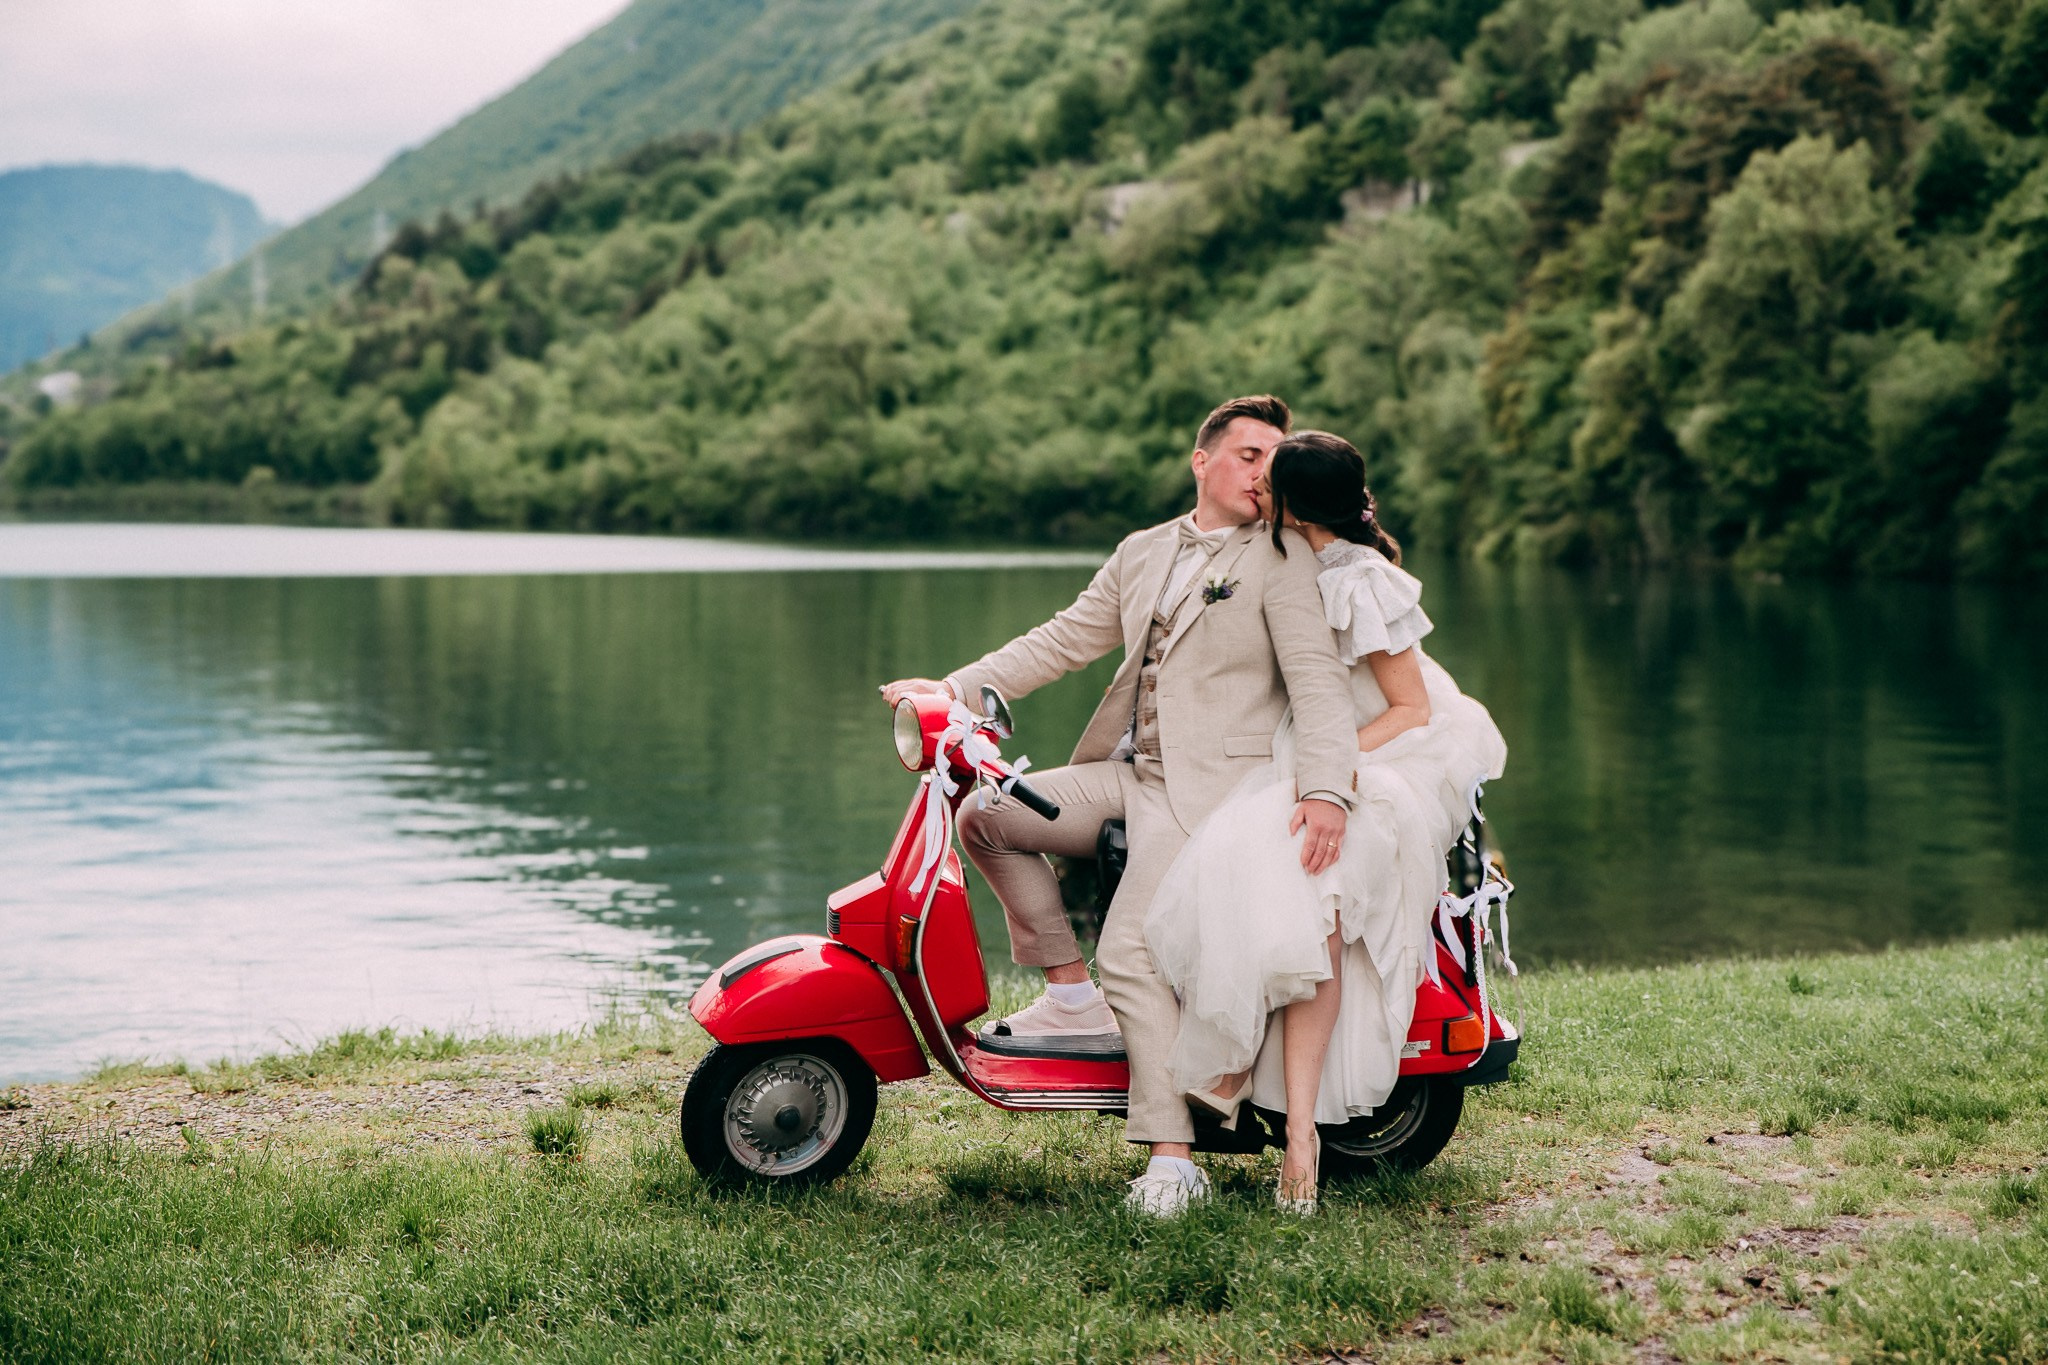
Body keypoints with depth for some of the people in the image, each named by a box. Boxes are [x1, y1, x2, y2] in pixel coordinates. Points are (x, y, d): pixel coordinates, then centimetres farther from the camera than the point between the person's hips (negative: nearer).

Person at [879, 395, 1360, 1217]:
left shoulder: (1280, 560, -3)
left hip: (1208, 785, -7)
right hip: (1128, 774, 7)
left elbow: (1318, 678, -13)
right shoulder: (1142, 553, 17)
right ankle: (1072, 994, 5)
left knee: (1130, 953, -19)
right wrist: (954, 689, 6)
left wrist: (1326, 790, -29)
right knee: (987, 816, -3)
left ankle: (1171, 1157, -16)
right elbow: (1065, 638, 17)